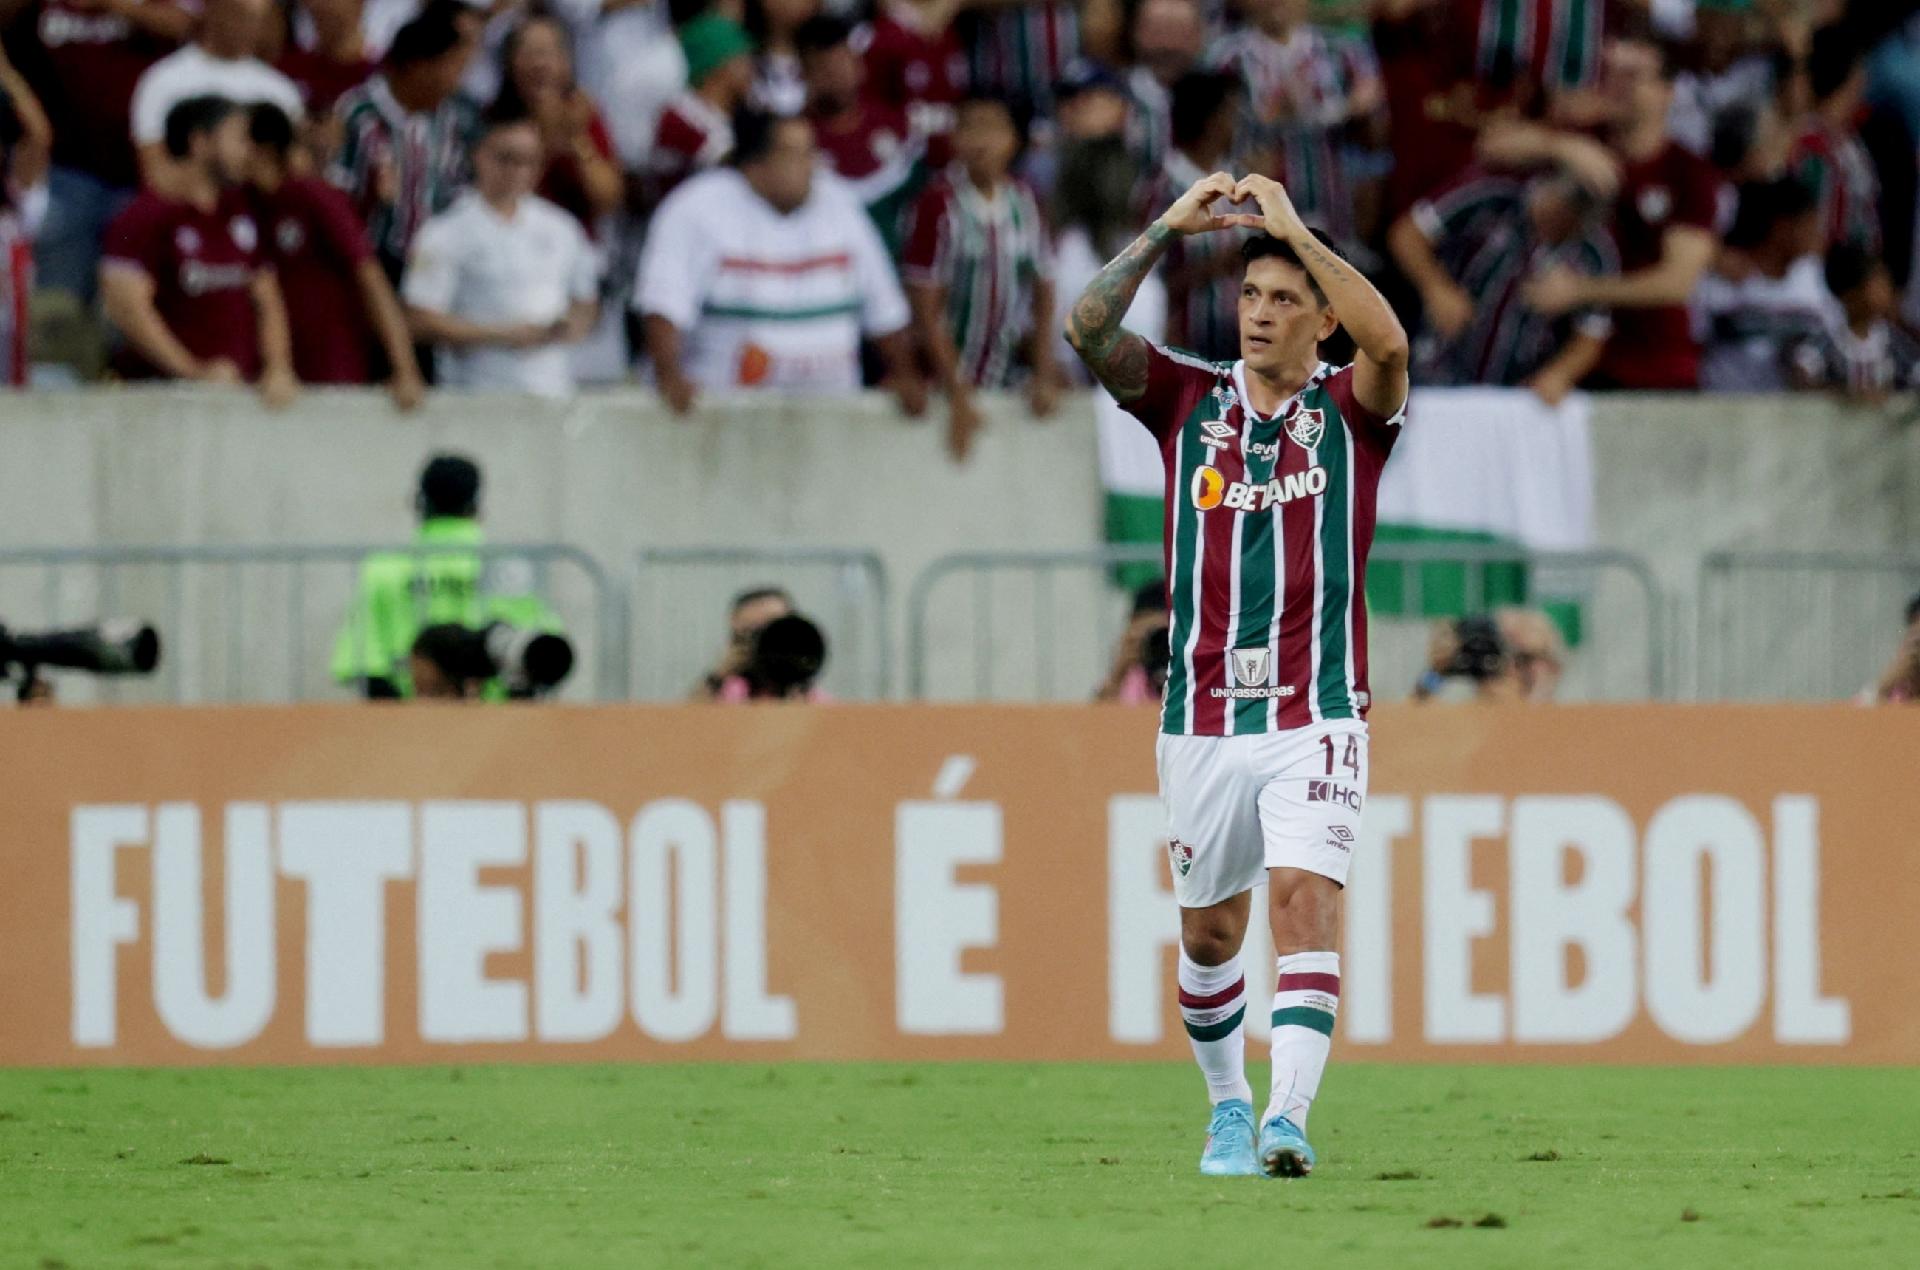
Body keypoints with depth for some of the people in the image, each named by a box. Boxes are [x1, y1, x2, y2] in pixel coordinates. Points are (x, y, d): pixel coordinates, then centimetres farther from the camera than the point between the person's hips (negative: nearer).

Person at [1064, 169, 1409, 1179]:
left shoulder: (1348, 412, 1)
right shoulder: (1188, 401, 7)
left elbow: (1388, 342, -22)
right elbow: (1088, 329, -7)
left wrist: (1294, 229, -20)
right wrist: (1165, 231, -16)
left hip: (1316, 718, -3)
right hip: (1203, 721, 3)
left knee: (1304, 899, -18)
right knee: (1210, 930, 11)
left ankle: (1288, 1118, -27)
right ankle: (1227, 1106, 29)